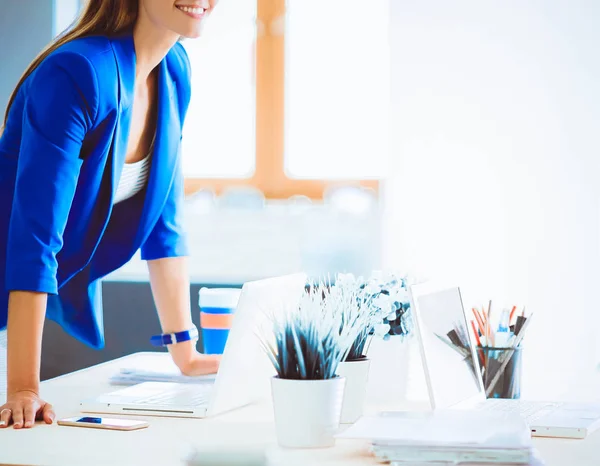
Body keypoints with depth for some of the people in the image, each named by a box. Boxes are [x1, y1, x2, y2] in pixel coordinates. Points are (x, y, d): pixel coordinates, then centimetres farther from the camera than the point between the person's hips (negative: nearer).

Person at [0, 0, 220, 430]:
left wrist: (186, 353, 2)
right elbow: (36, 233, -31)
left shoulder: (175, 71, -3)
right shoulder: (77, 72, -26)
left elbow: (163, 219, 3)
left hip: (65, 298, 7)